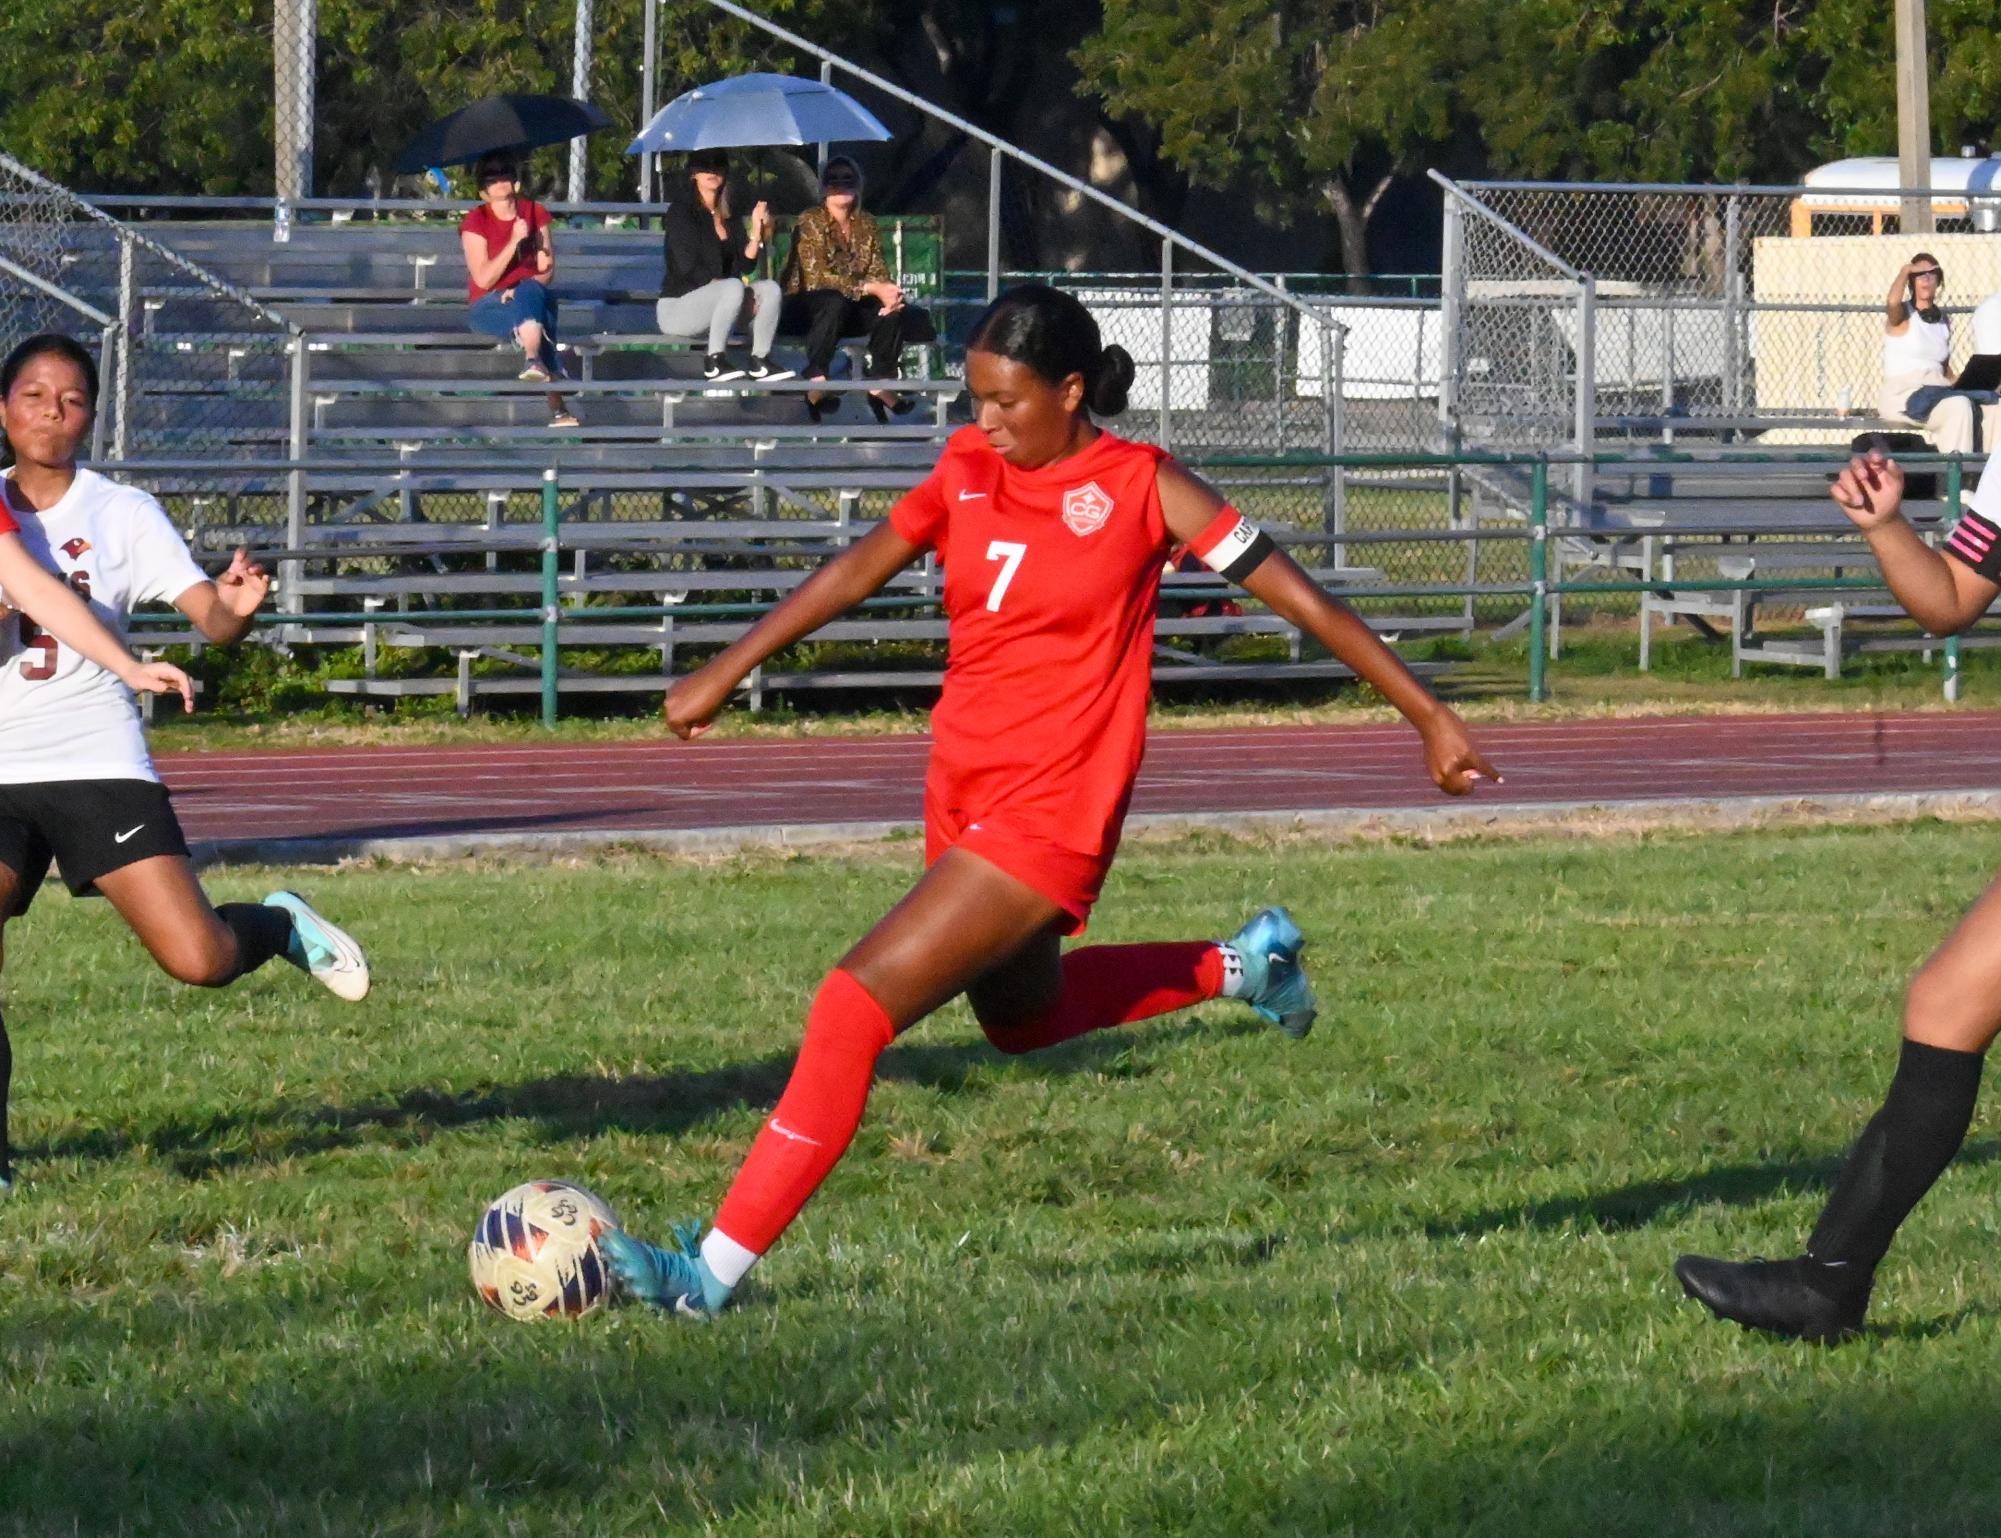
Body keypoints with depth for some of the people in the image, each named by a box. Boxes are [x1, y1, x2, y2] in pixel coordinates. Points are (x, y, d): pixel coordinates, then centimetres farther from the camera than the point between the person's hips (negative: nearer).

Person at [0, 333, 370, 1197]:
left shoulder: (122, 515, 2)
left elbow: (211, 615, -7)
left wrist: (236, 608, -29)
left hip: (99, 768, -2)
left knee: (198, 958, -14)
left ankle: (279, 927, 21)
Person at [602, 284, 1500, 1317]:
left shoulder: (1141, 487, -11)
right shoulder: (969, 469, 3)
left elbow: (1296, 596, -8)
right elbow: (861, 569, 14)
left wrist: (1427, 716, -7)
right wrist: (723, 675, 14)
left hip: (1052, 815, -8)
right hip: (961, 796, 8)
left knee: (856, 1004, -17)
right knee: (1023, 1019, 28)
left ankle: (717, 1269, -16)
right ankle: (1239, 967, 45)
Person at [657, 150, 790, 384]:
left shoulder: (725, 215, 15)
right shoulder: (681, 211, -7)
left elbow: (744, 264, 9)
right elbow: (687, 267, -16)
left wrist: (757, 231, -3)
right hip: (676, 307, -7)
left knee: (769, 288, -12)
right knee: (734, 288, -33)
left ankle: (760, 361, -12)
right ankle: (715, 362, -32)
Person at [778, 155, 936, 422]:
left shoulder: (866, 225, 8)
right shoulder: (810, 222, -11)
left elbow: (878, 271, 4)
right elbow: (816, 277, -21)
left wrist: (889, 293, -22)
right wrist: (871, 288, -27)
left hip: (851, 310, 6)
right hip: (806, 308, -6)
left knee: (894, 309, -19)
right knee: (835, 301, -38)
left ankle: (881, 385, -15)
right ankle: (816, 382, -40)